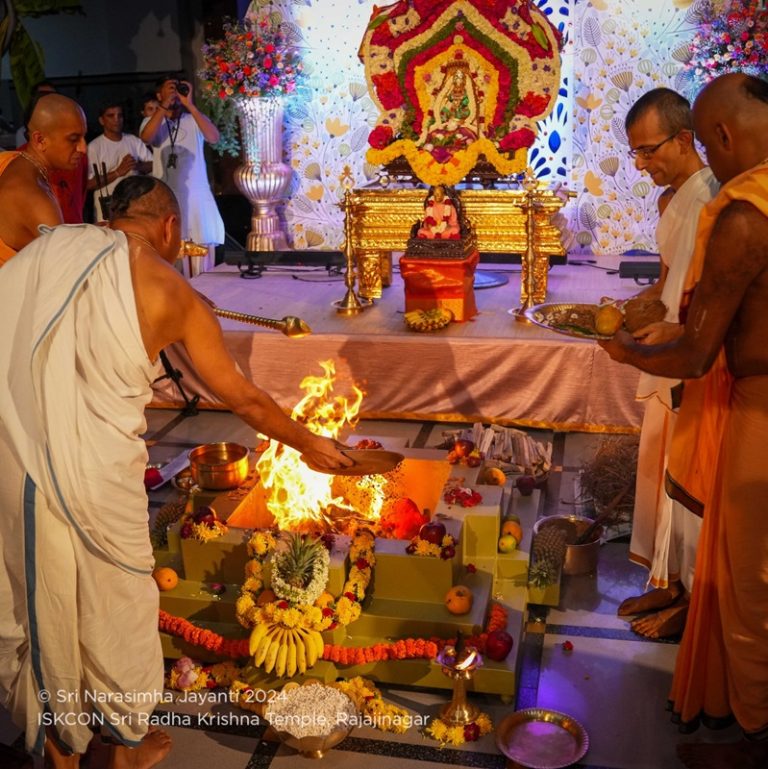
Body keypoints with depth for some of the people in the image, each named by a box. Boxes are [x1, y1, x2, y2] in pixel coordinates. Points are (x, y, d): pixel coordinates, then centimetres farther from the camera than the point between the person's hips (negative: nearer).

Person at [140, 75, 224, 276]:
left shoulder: (194, 120, 6)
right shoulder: (152, 122, 10)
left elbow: (214, 137, -14)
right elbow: (146, 137, -12)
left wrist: (189, 105, -16)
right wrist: (165, 106, -13)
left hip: (198, 197, -1)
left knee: (203, 270, -2)